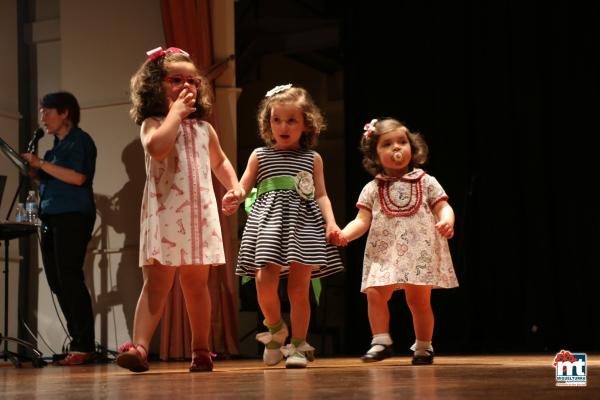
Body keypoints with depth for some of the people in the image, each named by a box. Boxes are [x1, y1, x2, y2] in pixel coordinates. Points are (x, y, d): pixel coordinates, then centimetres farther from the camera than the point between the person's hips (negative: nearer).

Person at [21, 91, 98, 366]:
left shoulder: (80, 140, -4)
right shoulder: (57, 145, 21)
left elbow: (77, 177, -18)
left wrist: (41, 164, -15)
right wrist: (33, 170, 8)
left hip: (73, 217, -9)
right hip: (51, 218, 9)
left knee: (70, 279, -12)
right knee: (58, 282, 6)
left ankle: (84, 347, -10)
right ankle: (78, 342, 10)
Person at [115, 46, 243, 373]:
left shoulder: (204, 128, 17)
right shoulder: (153, 124, 0)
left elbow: (220, 161, 32)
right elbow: (157, 147, -24)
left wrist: (234, 185, 14)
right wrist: (176, 112, -14)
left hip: (199, 214, 4)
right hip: (164, 214, -4)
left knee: (196, 282, 9)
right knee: (157, 282, -12)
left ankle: (200, 349, 17)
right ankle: (139, 346, -19)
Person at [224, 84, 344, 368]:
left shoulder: (312, 158, 14)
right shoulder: (260, 156, 14)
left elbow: (321, 195, 11)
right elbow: (241, 188, 12)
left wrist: (331, 222, -5)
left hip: (303, 221, 0)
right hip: (268, 219, 0)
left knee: (299, 287, -2)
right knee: (264, 279, -16)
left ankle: (298, 346, 8)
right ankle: (276, 329, 12)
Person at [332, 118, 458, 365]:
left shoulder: (425, 182, 8)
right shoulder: (372, 189, 10)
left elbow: (443, 207, 2)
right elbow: (362, 220, 3)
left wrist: (446, 221, -21)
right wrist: (345, 234, -16)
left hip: (420, 251, -1)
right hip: (384, 252, 1)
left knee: (418, 299, 0)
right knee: (375, 294, -15)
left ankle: (423, 346, 16)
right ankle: (381, 342, -3)